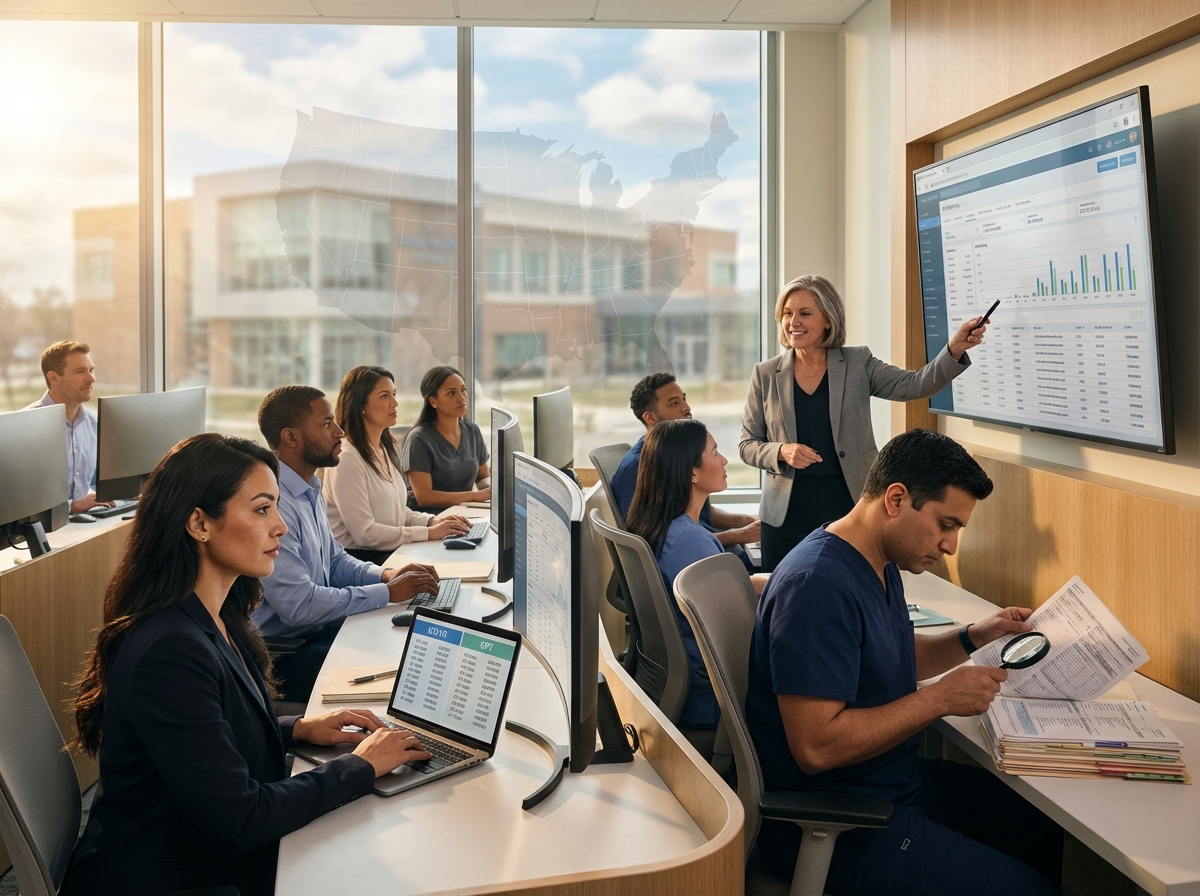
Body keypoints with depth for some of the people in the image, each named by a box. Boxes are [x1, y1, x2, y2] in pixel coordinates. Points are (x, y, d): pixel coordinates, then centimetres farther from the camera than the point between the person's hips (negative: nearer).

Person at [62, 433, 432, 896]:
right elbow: (239, 819, -24)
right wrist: (362, 766, -15)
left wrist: (299, 728, 2)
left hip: (219, 858, 8)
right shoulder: (167, 651, -26)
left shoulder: (222, 619, 2)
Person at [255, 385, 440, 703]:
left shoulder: (308, 491, 8)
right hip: (285, 652, -9)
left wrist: (386, 575, 0)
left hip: (320, 628, 10)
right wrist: (388, 592, -19)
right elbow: (298, 604, -28)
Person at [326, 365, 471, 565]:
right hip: (360, 559, -8)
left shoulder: (386, 449, 12)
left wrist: (433, 521, 3)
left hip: (391, 553, 8)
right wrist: (429, 533, -16)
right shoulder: (347, 458, -17)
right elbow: (364, 533, -19)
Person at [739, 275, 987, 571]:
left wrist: (955, 349, -25)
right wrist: (781, 452, -14)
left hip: (849, 508, 0)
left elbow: (914, 386, -9)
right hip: (787, 515, 1)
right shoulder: (766, 374, 3)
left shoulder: (857, 362, 3)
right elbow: (747, 444, 6)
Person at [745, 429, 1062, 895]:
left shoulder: (880, 564, 6)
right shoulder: (817, 585, -26)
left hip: (896, 781, 10)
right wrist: (941, 698, -22)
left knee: (1054, 832, 10)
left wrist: (972, 638, 6)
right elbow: (816, 746, -29)